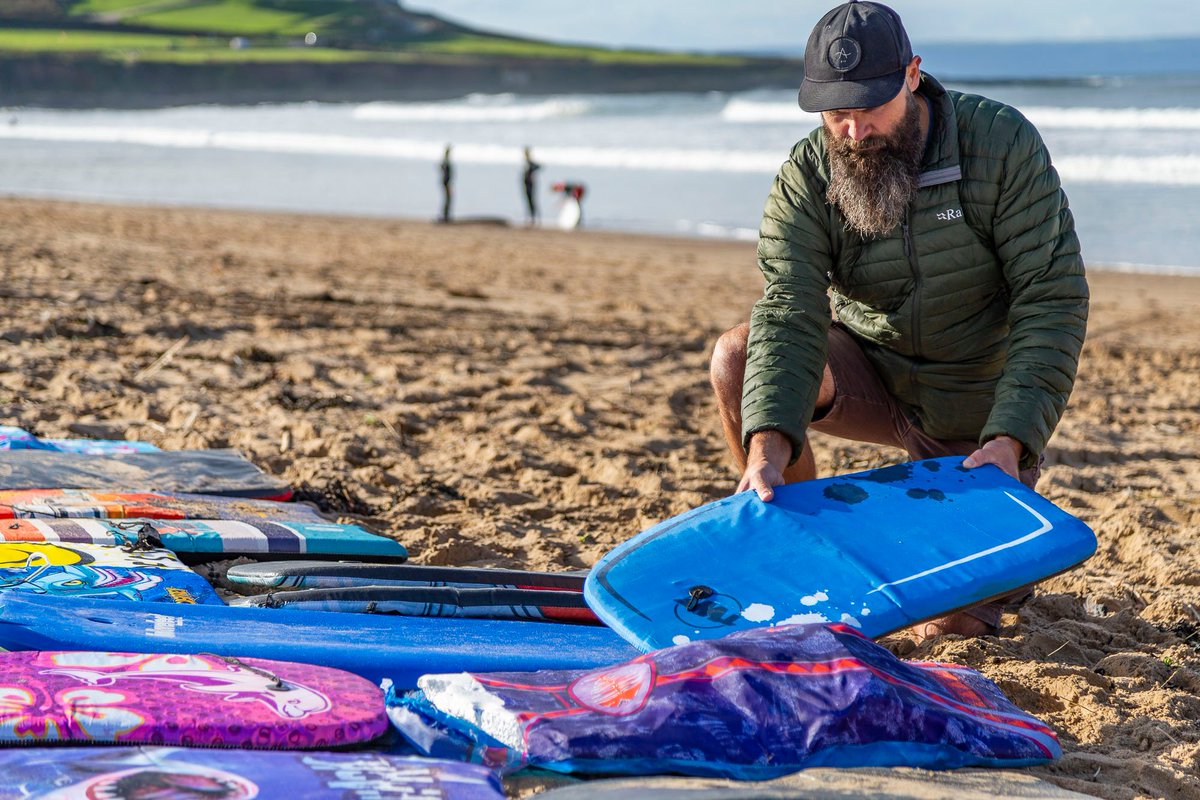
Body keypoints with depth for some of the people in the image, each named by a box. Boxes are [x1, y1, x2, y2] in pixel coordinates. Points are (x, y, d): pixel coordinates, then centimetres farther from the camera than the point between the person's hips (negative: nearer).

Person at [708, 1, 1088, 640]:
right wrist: (768, 444, -43)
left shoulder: (1001, 143, -20)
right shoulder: (805, 178, -14)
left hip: (974, 407, -2)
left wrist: (1011, 440, -34)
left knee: (954, 624, -11)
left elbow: (1053, 299, -22)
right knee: (738, 358, -26)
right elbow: (789, 316, -26)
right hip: (872, 372, 2)